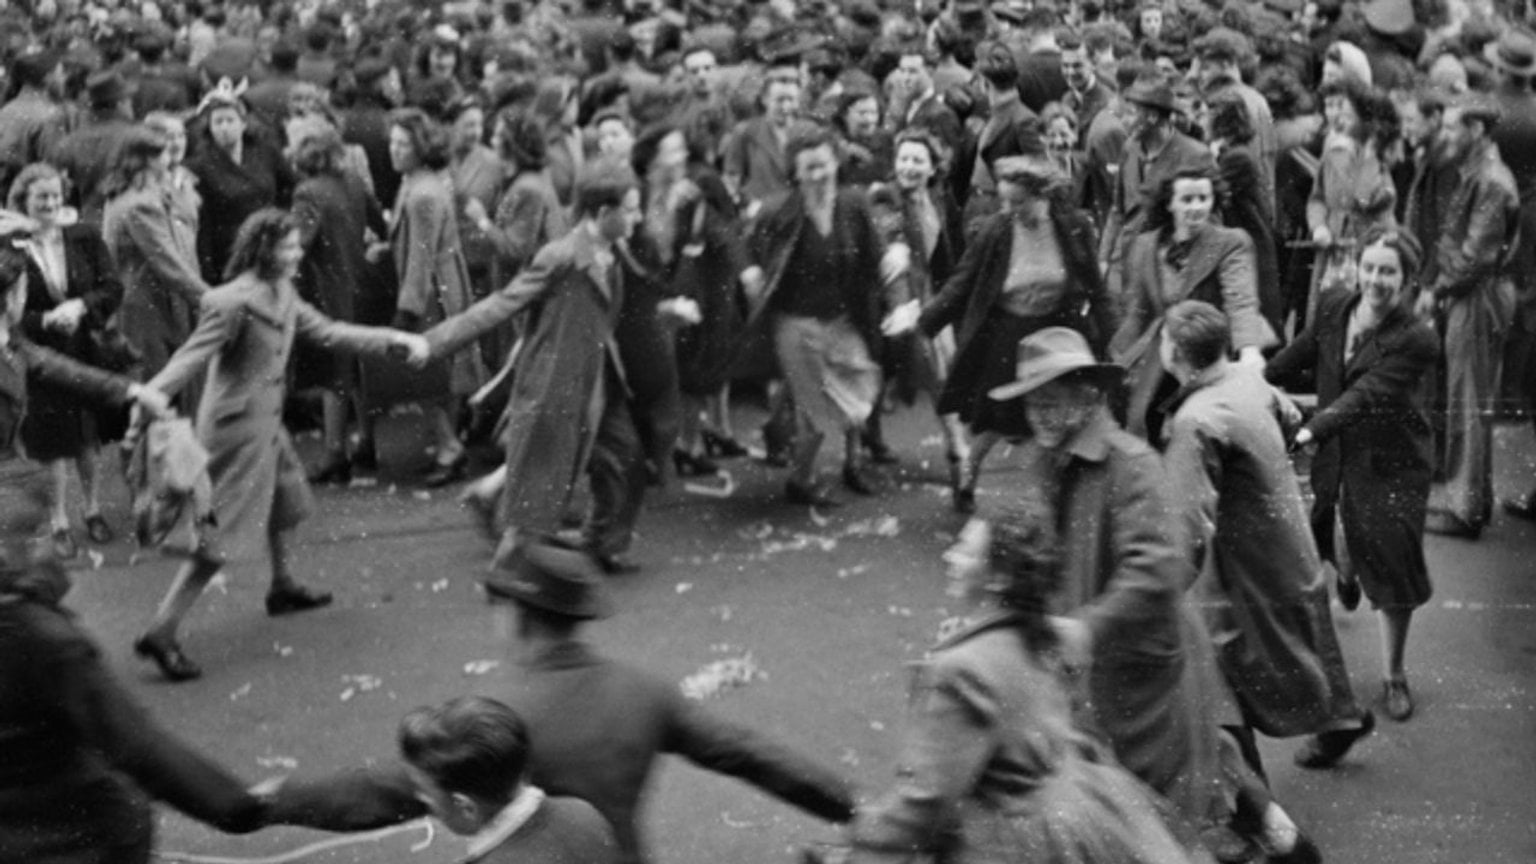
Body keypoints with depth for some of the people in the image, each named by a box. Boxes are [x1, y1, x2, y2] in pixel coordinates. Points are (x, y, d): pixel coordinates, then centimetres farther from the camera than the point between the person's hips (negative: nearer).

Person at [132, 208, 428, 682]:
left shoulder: (284, 294, 5)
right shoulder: (233, 303, -22)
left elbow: (327, 331, 12)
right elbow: (190, 359, -24)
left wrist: (395, 338, 10)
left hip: (267, 421, 9)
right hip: (238, 425, -9)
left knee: (282, 501, 27)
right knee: (224, 536, -9)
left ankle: (283, 588, 51)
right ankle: (160, 633, -7)